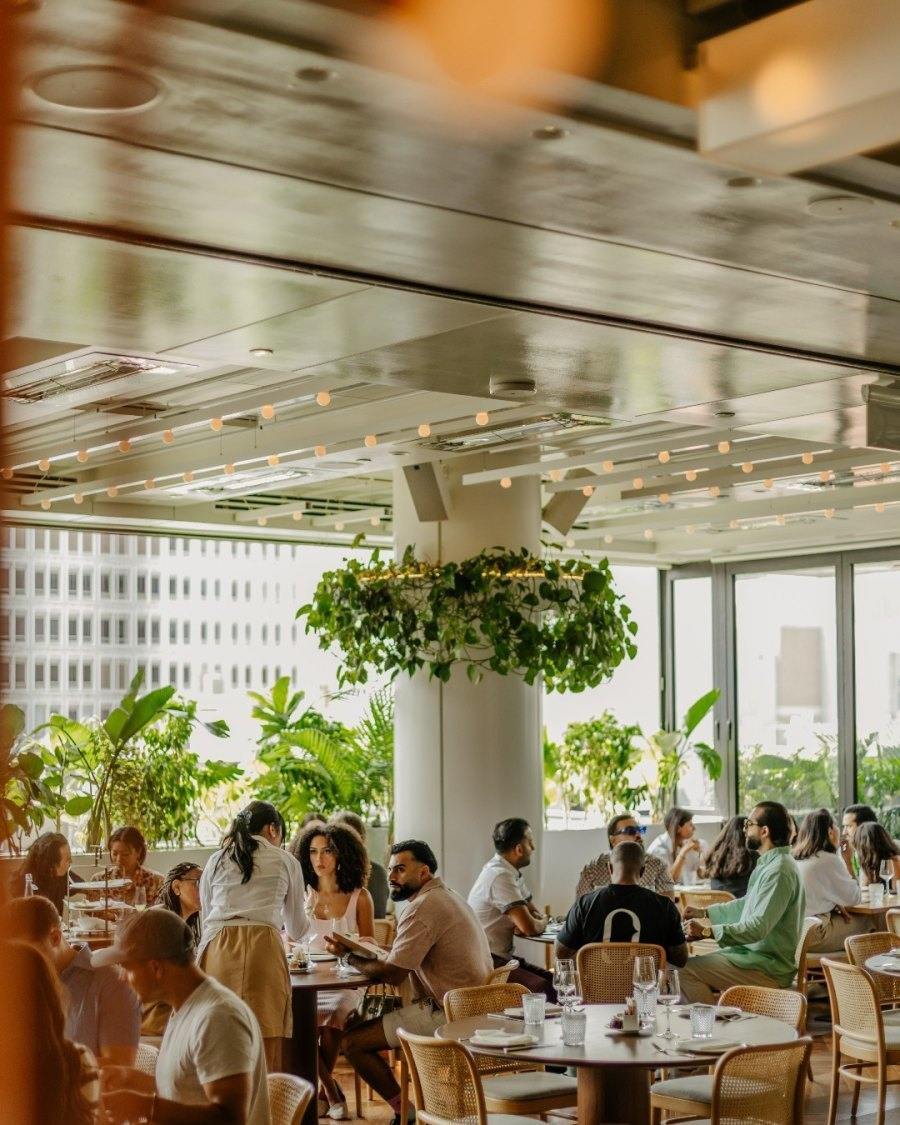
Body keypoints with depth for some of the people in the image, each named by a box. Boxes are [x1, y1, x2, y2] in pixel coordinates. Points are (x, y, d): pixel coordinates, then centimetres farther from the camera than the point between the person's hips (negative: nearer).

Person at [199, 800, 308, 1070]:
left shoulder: (215, 861, 22)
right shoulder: (286, 862, 18)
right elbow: (297, 930, 27)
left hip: (217, 948, 2)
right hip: (264, 947, -2)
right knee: (265, 1058, -2)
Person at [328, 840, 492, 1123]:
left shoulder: (422, 908, -17)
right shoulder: (447, 896, 16)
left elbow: (392, 975, -17)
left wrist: (350, 955, -3)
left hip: (448, 1015, -11)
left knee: (354, 1042, -8)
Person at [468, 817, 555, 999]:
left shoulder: (512, 872, 13)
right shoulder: (500, 876, -19)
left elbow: (536, 914, 18)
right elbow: (529, 928, -23)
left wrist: (537, 922, -6)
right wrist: (542, 923, 1)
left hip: (503, 957, 10)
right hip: (485, 963, -10)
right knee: (546, 991, -27)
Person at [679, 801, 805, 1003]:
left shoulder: (779, 871, -21)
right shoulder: (769, 864, 13)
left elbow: (758, 928, -27)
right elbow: (746, 905, 27)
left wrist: (709, 931, -23)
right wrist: (705, 912, 21)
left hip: (770, 969, -10)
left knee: (687, 970, -17)